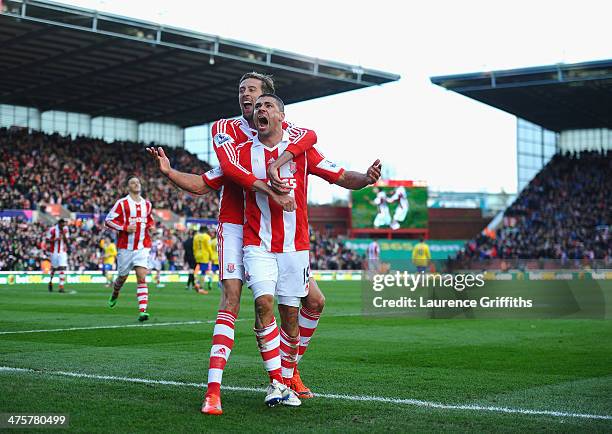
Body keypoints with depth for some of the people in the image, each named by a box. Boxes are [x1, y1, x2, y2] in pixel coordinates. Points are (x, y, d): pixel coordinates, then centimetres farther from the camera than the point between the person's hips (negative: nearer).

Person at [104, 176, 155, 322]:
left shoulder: (147, 204, 11)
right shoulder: (122, 203, -3)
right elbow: (108, 220, -5)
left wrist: (151, 226, 5)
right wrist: (125, 228, -16)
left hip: (142, 246, 2)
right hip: (125, 247, -2)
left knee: (142, 278, -13)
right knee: (123, 276, 12)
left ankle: (142, 311, -19)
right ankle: (115, 294, 47)